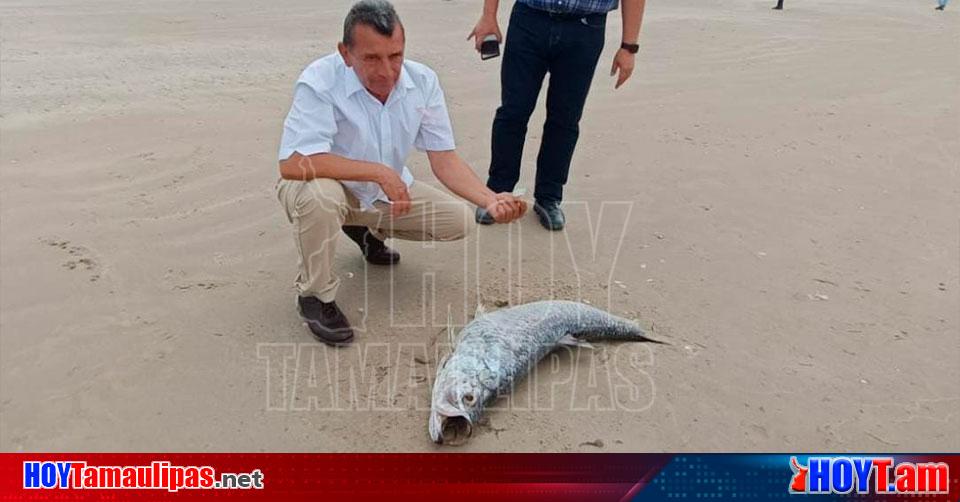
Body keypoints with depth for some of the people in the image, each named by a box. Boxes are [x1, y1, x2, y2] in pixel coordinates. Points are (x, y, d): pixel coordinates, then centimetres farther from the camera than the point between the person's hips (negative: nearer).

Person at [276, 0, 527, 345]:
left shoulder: (423, 81, -14)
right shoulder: (320, 82, -29)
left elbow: (444, 159, -13)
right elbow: (293, 163, -39)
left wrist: (491, 199, -30)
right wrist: (379, 171, -39)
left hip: (389, 192, 5)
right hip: (329, 187, -5)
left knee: (459, 221, -7)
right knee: (319, 194, -40)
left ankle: (367, 229, 19)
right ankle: (315, 295, -11)